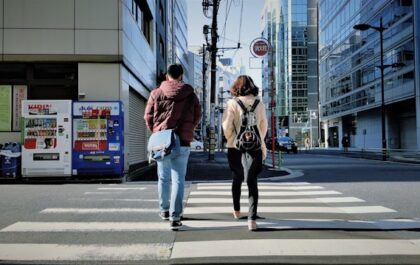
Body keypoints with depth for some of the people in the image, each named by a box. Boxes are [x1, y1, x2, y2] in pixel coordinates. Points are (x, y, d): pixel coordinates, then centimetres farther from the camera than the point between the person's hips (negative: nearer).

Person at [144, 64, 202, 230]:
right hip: (182, 143, -1)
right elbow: (197, 116, 7)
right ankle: (175, 217, -3)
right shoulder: (190, 95, 0)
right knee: (178, 180, 2)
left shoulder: (156, 93, -1)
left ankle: (164, 210, 32)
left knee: (164, 178, 17)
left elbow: (148, 117, 2)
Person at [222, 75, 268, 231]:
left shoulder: (233, 103, -5)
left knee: (237, 179, 19)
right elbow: (264, 126, 6)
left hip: (236, 147, 0)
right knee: (252, 181, -1)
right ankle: (252, 218, -12)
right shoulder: (259, 103, 2)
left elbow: (226, 125, -10)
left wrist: (230, 138, 9)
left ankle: (237, 210, 35)